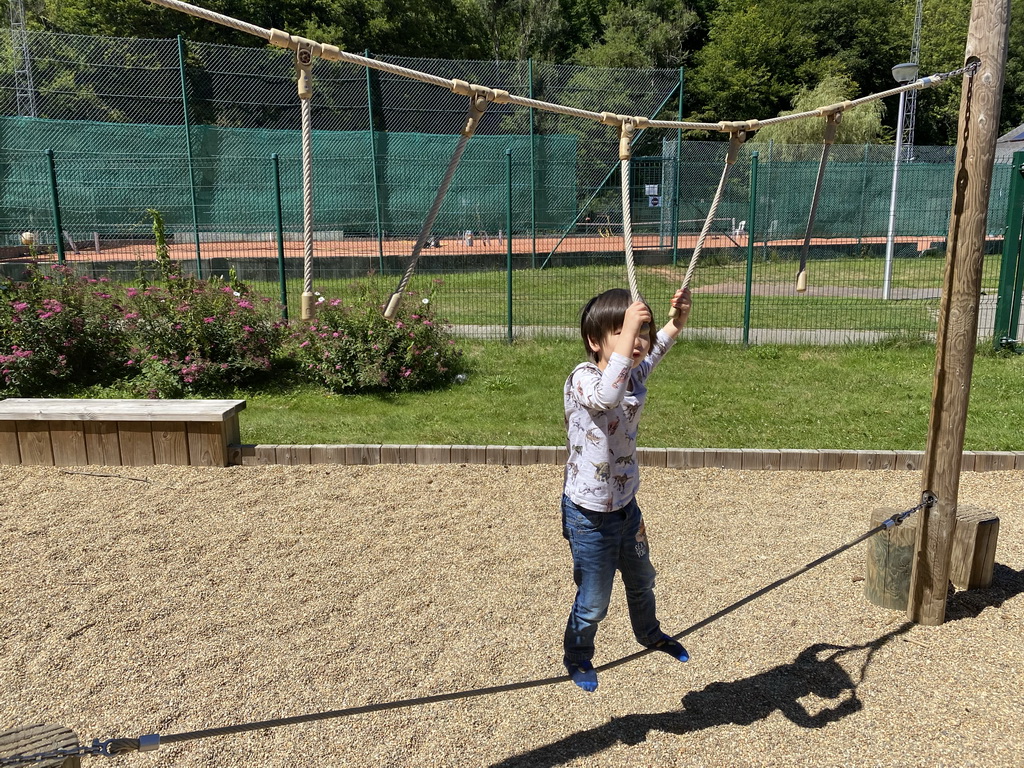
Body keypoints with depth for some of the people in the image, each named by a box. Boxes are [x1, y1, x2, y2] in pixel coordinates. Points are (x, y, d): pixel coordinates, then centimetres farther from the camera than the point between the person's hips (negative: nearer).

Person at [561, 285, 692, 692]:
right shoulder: (582, 379, -28)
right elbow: (607, 397, -53)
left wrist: (677, 320, 2)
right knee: (593, 602, 13)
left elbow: (655, 349, 19)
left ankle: (649, 633, 60)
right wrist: (628, 329, -51)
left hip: (626, 506, 7)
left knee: (641, 580, 30)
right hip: (590, 516, -7)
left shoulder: (635, 375, -5)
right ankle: (577, 657, 44)